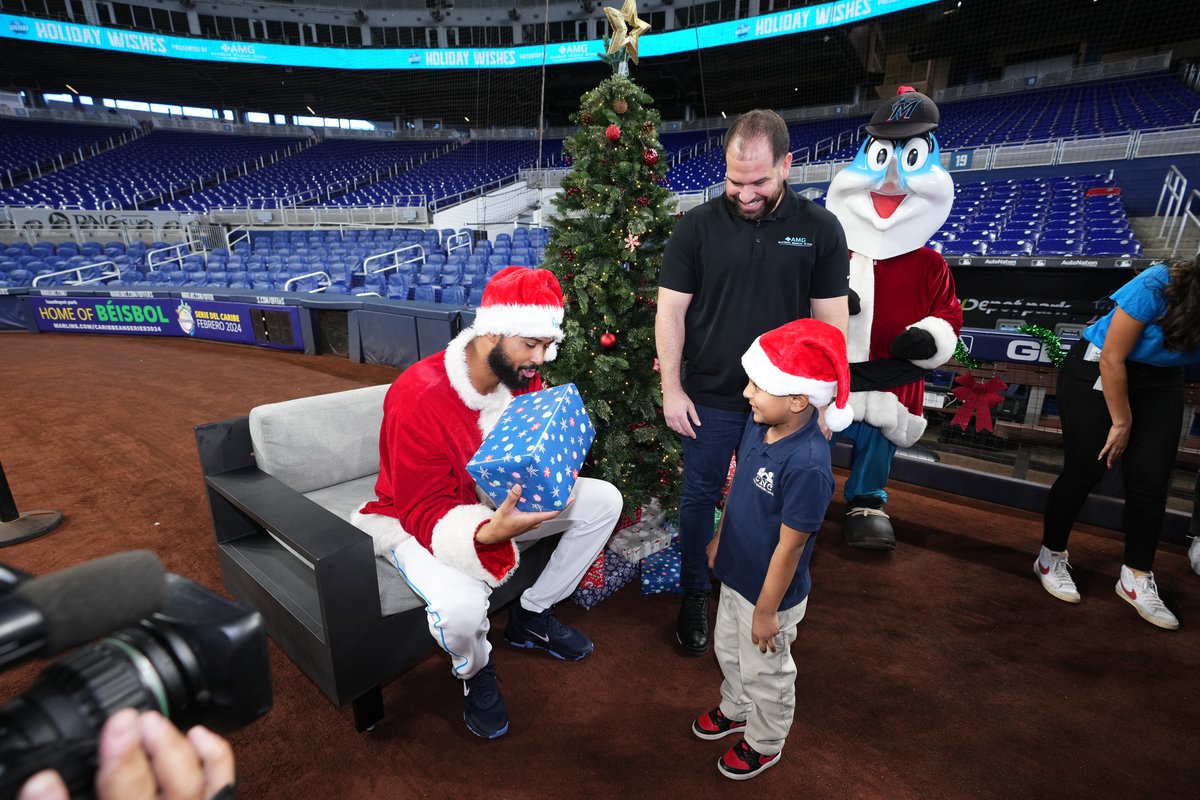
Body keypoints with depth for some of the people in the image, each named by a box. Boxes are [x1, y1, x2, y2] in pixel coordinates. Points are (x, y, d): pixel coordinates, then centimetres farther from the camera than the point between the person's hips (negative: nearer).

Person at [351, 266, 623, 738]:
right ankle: (474, 671, 5)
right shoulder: (417, 398, -30)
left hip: (502, 504, 6)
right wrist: (488, 533, -45)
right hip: (419, 519, -6)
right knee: (460, 605, -37)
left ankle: (531, 616, 11)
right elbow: (426, 511, -26)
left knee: (604, 500, -5)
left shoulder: (522, 377, -11)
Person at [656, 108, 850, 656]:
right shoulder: (696, 226, -4)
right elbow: (671, 311, -4)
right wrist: (672, 390, -6)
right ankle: (694, 595, 32)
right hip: (710, 396, 0)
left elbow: (831, 320, 0)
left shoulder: (820, 229, -2)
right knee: (700, 496, 10)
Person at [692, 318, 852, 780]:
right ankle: (736, 710, 59)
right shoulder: (758, 424, -12)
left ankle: (765, 744, 49)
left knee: (765, 673, 20)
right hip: (735, 575, 8)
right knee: (728, 651, 30)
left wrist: (766, 611, -15)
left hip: (770, 593, -7)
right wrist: (719, 538, 15)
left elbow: (789, 546, -26)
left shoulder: (807, 465, -35)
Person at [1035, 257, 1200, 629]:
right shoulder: (1155, 288, -27)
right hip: (1097, 372, -5)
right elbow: (1112, 359, -20)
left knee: (1151, 480, 0)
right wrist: (1122, 422, -12)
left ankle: (1136, 578, 16)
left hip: (1159, 382, 5)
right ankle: (1050, 557, 16)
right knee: (1083, 473, -3)